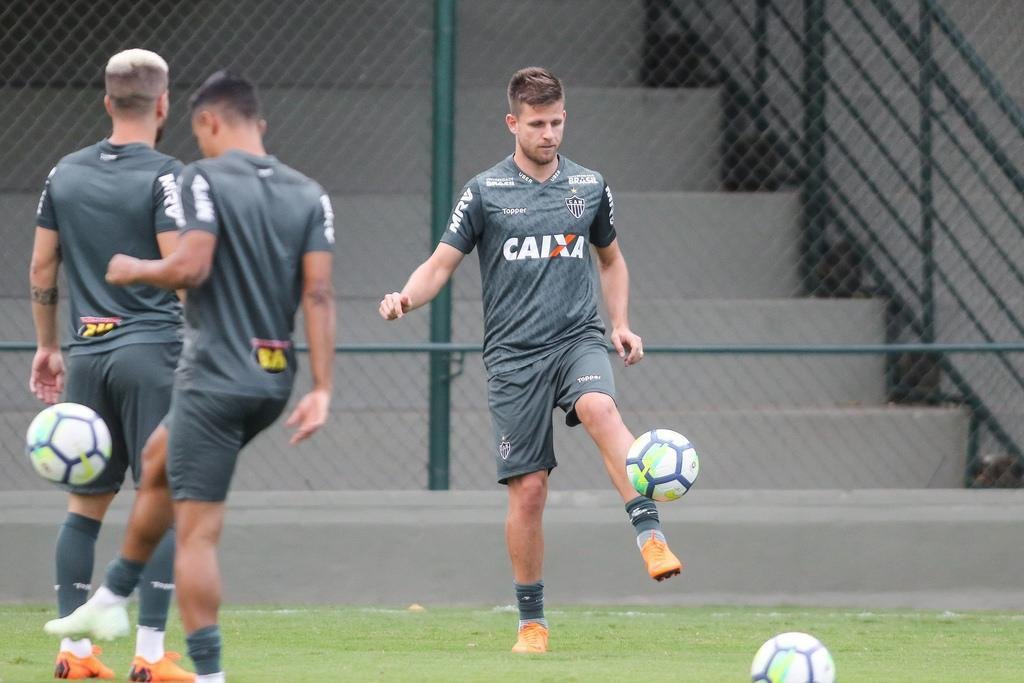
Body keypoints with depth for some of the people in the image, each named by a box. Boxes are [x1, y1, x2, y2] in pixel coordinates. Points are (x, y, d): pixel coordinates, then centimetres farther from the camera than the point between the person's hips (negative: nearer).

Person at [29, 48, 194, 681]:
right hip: (151, 350, -5)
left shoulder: (66, 173, 10)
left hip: (88, 355, 5)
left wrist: (48, 346, 24)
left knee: (86, 502, 11)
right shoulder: (163, 176, -8)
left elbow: (42, 269, 14)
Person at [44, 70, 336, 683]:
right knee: (160, 460, 30)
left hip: (214, 378, -8)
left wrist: (134, 270, 1)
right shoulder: (309, 195, 7)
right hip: (274, 382, 8)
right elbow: (319, 293, 0)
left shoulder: (205, 178, -9)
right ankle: (113, 598, 38)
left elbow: (190, 267, -19)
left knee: (198, 532, -5)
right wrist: (321, 389, -2)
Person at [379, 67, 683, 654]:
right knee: (528, 489, -2)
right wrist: (406, 298, -16)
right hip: (514, 354, -1)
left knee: (600, 409, -33)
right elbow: (441, 265, 5)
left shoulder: (590, 186, 10)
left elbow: (611, 258, 24)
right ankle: (532, 622, 10)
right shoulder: (485, 192, 3)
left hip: (578, 337, 1)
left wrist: (620, 323, 10)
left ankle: (651, 537, -42)